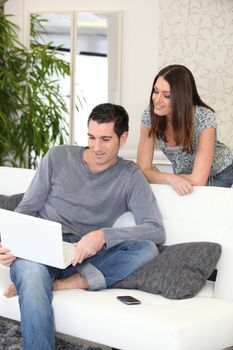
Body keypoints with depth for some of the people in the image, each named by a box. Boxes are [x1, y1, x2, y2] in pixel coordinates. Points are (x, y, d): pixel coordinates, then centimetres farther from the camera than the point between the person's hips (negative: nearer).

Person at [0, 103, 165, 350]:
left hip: (81, 257, 1)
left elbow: (156, 231, -8)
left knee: (147, 249, -26)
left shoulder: (130, 177, 5)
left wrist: (103, 235, -23)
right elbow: (26, 209, 11)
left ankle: (57, 283, -30)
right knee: (32, 274, -38)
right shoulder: (57, 158, 9)